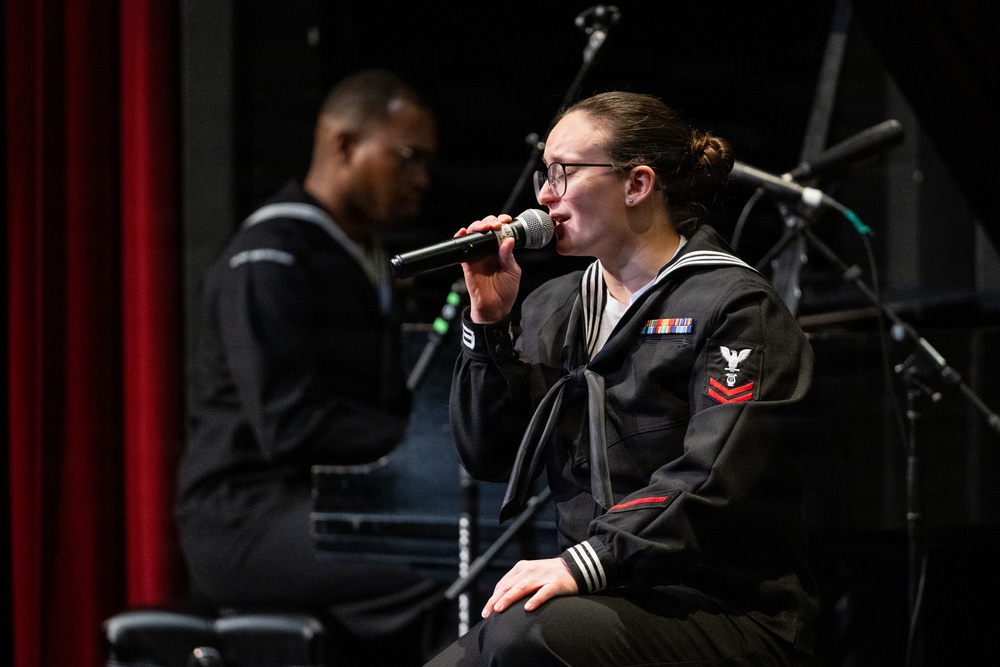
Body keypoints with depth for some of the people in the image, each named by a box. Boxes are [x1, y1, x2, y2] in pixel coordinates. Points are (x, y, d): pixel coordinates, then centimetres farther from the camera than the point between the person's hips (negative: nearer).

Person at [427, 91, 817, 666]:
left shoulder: (737, 307, -5)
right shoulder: (555, 306, 18)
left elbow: (713, 479, -18)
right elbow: (490, 457, 15)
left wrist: (586, 561, -29)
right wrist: (489, 323, 4)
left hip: (724, 613, -6)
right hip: (604, 599, 6)